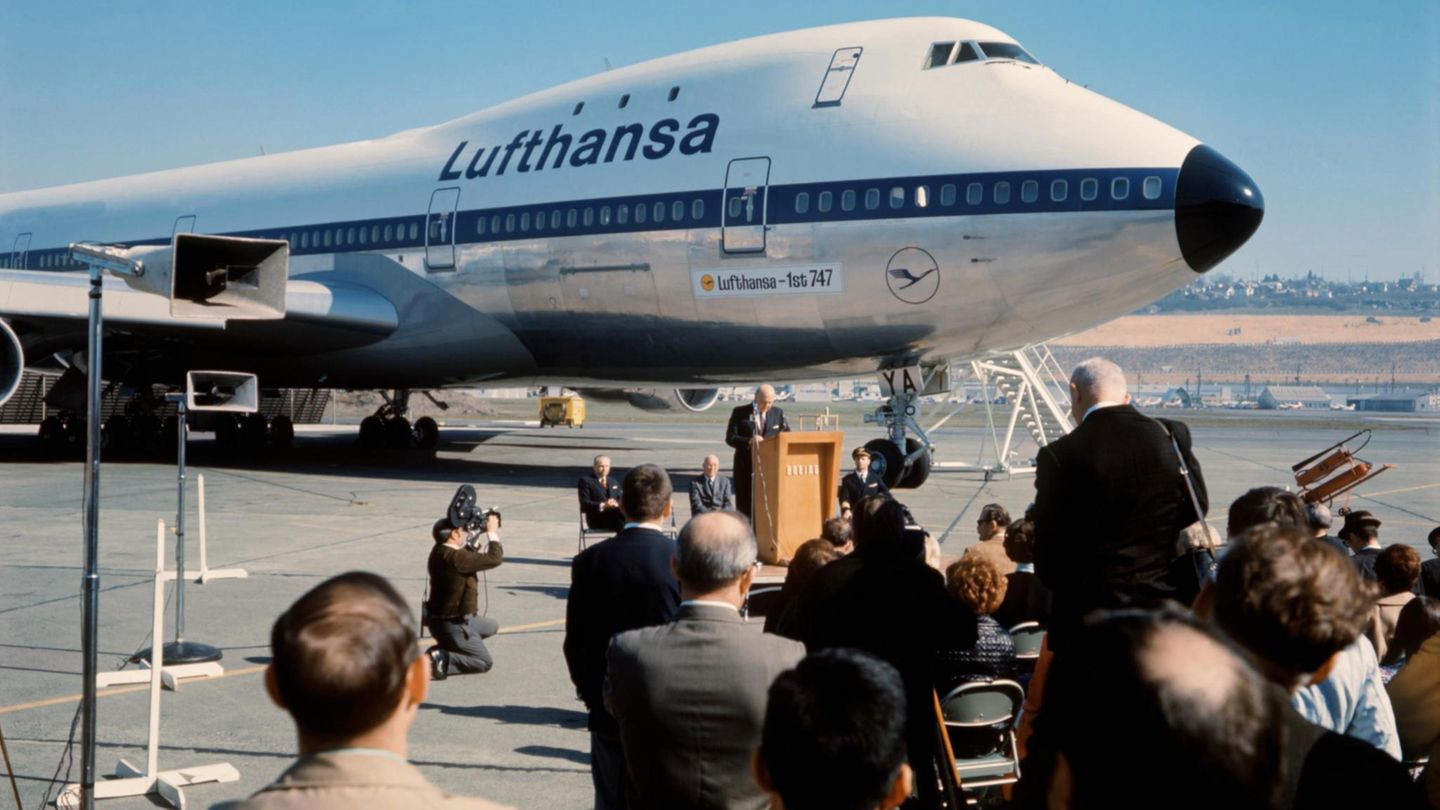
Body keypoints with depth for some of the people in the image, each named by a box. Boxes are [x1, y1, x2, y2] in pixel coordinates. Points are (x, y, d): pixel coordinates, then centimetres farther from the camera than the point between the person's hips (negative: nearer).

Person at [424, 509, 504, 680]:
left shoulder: (441, 551, 1)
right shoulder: (453, 558, -28)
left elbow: (468, 559, 18)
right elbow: (494, 559, -26)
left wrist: (477, 537, 8)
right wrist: (492, 532, -13)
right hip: (451, 624, -9)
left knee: (492, 627, 28)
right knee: (485, 662, 0)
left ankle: (446, 648, 14)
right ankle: (442, 659, -14)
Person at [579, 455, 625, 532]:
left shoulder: (614, 481, 27)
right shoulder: (585, 480, 7)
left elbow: (620, 500, 19)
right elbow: (584, 505, -3)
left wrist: (617, 504, -8)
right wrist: (602, 505, -20)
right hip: (597, 519, -5)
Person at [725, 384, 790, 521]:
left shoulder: (778, 413, 8)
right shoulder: (740, 413, 0)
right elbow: (730, 438, -5)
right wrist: (749, 441, -22)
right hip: (745, 468, -2)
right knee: (745, 507, 2)